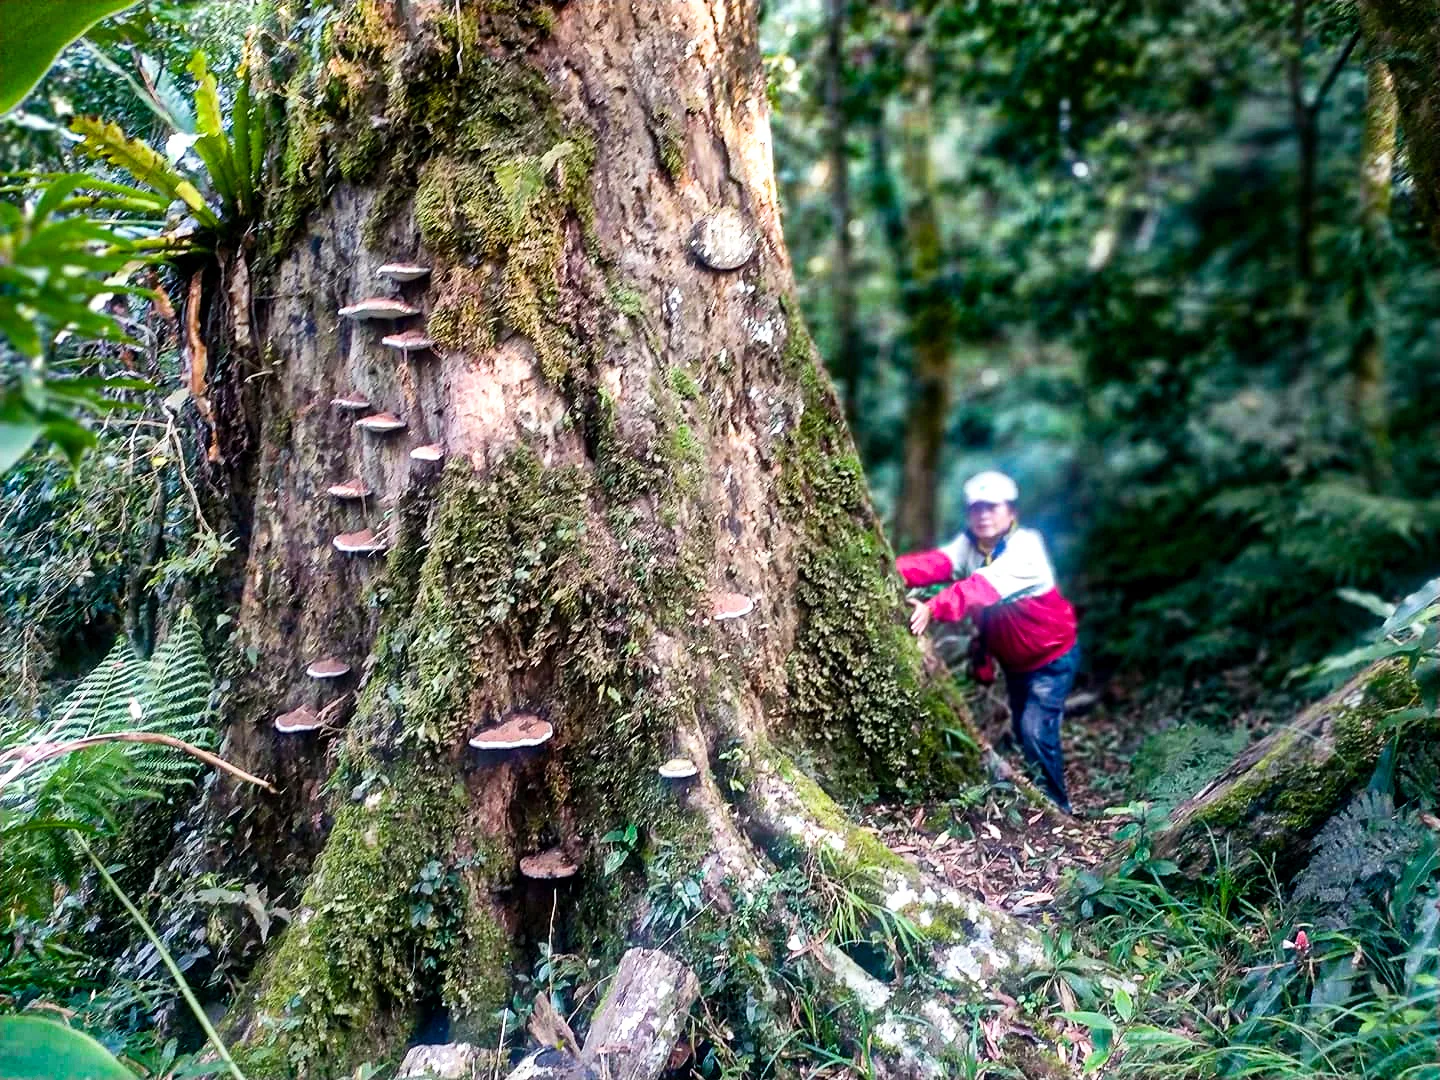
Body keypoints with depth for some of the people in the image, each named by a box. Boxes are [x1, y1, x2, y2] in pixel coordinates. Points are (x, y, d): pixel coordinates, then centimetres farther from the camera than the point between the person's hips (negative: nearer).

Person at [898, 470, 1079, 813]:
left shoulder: (1026, 547, -27)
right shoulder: (969, 543, -8)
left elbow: (985, 586, -44)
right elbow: (938, 562, -29)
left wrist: (933, 608, -60)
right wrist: (894, 571, -50)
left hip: (1052, 657, -7)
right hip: (1014, 659, 7)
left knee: (1036, 730, -15)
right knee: (1022, 731, 17)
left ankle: (1057, 809, 4)